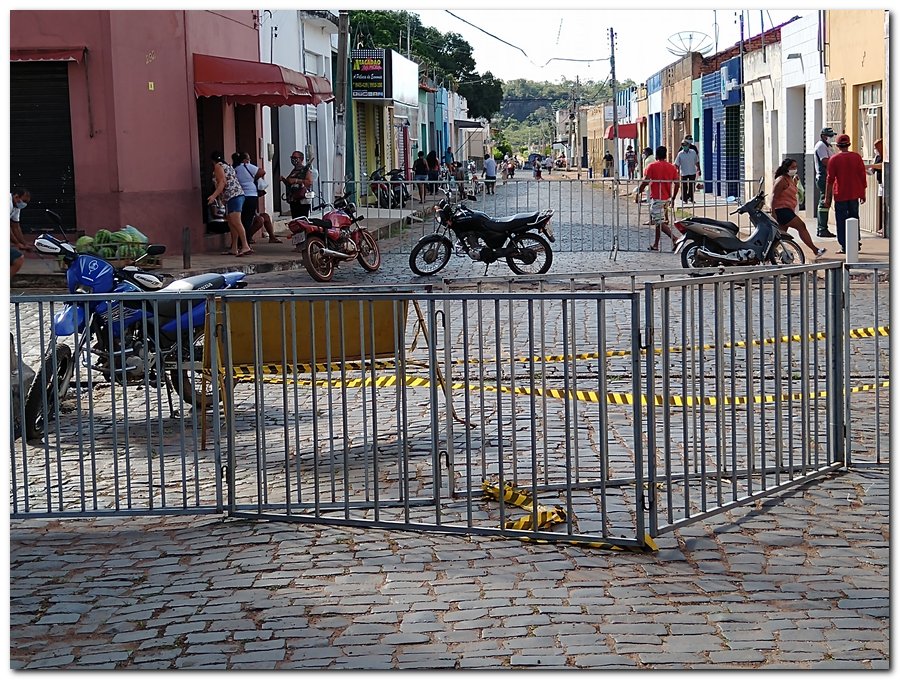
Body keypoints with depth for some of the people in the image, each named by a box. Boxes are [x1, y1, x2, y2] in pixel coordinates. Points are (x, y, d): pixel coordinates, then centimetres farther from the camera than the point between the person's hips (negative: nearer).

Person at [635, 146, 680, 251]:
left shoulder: (652, 166, -8)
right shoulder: (672, 167, 6)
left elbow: (645, 182, -15)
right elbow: (676, 184, 4)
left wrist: (637, 194, -6)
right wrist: (673, 198, 14)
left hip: (656, 198, -6)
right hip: (667, 199, 6)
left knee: (660, 222, -6)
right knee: (658, 221, 15)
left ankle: (674, 239, -21)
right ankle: (655, 245, 18)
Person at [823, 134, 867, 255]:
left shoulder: (834, 159, -7)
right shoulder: (857, 157, 0)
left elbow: (830, 179, -6)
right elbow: (863, 176, 3)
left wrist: (827, 198, 0)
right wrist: (863, 194, 12)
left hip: (840, 195, -3)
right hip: (854, 195, 3)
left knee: (841, 221, 2)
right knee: (854, 218, 17)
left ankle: (844, 246, -1)